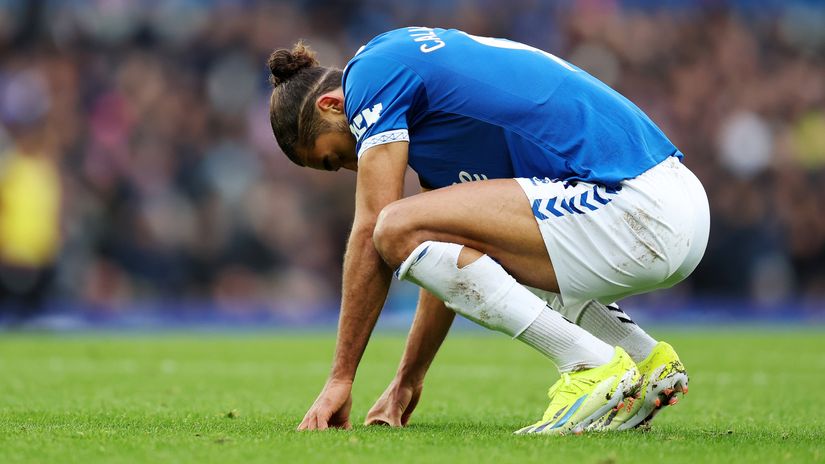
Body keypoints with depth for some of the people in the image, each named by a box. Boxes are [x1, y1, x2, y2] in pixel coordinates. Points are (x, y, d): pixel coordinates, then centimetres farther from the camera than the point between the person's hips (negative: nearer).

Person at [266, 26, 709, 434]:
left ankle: (593, 367, -10)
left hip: (633, 206, -10)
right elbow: (450, 255, 32)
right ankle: (648, 361, 17)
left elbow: (370, 233, -5)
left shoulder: (371, 71, -1)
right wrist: (408, 379, 36)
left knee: (402, 229, -14)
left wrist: (340, 379, 1)